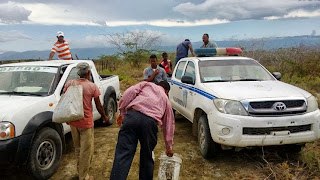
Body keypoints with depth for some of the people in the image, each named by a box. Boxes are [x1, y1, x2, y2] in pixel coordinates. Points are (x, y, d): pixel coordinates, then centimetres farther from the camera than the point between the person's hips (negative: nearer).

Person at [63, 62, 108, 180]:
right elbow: (98, 105, -2)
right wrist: (104, 116, 14)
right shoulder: (92, 86, -10)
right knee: (86, 150, 6)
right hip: (86, 122, -5)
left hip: (73, 121, 5)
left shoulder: (69, 84, -2)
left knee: (77, 148, 21)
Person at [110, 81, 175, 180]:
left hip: (132, 115, -1)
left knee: (123, 155, -5)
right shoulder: (166, 99, 31)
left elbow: (130, 92, 8)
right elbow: (169, 124, 34)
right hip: (150, 121, 1)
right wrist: (169, 147, 42)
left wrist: (122, 112, 10)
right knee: (147, 157, 19)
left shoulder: (146, 84, 29)